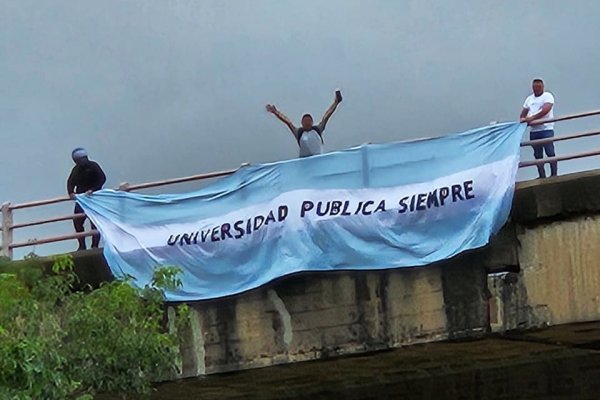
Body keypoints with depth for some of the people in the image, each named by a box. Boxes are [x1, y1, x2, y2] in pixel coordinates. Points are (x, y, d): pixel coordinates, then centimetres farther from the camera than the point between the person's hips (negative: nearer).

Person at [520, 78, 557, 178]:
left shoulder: (547, 96, -1)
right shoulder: (529, 99, 19)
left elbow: (545, 110, -16)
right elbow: (524, 112, 18)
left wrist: (532, 117, -23)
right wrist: (523, 118, -6)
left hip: (546, 129, -6)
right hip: (533, 130, 6)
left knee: (550, 152, -9)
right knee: (538, 155, 5)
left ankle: (554, 174, -7)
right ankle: (542, 176, 8)